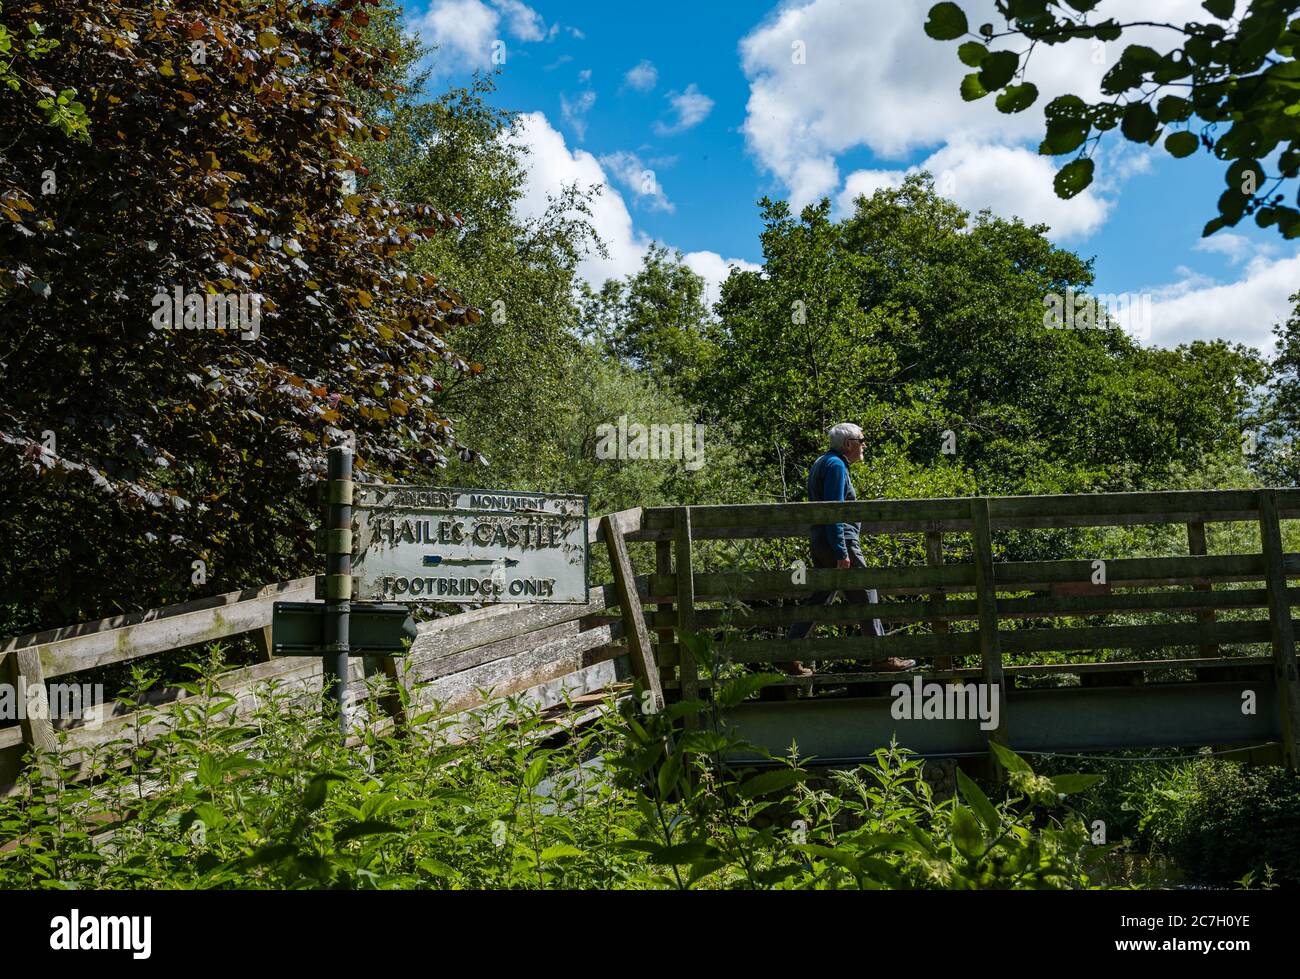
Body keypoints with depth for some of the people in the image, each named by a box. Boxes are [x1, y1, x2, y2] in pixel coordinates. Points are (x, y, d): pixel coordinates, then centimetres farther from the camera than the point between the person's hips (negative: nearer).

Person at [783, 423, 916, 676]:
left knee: (819, 599, 10)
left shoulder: (822, 463, 20)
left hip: (820, 544, 10)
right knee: (865, 597, -1)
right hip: (840, 541, -10)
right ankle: (882, 657, 5)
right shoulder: (836, 465, -11)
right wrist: (842, 553, -23)